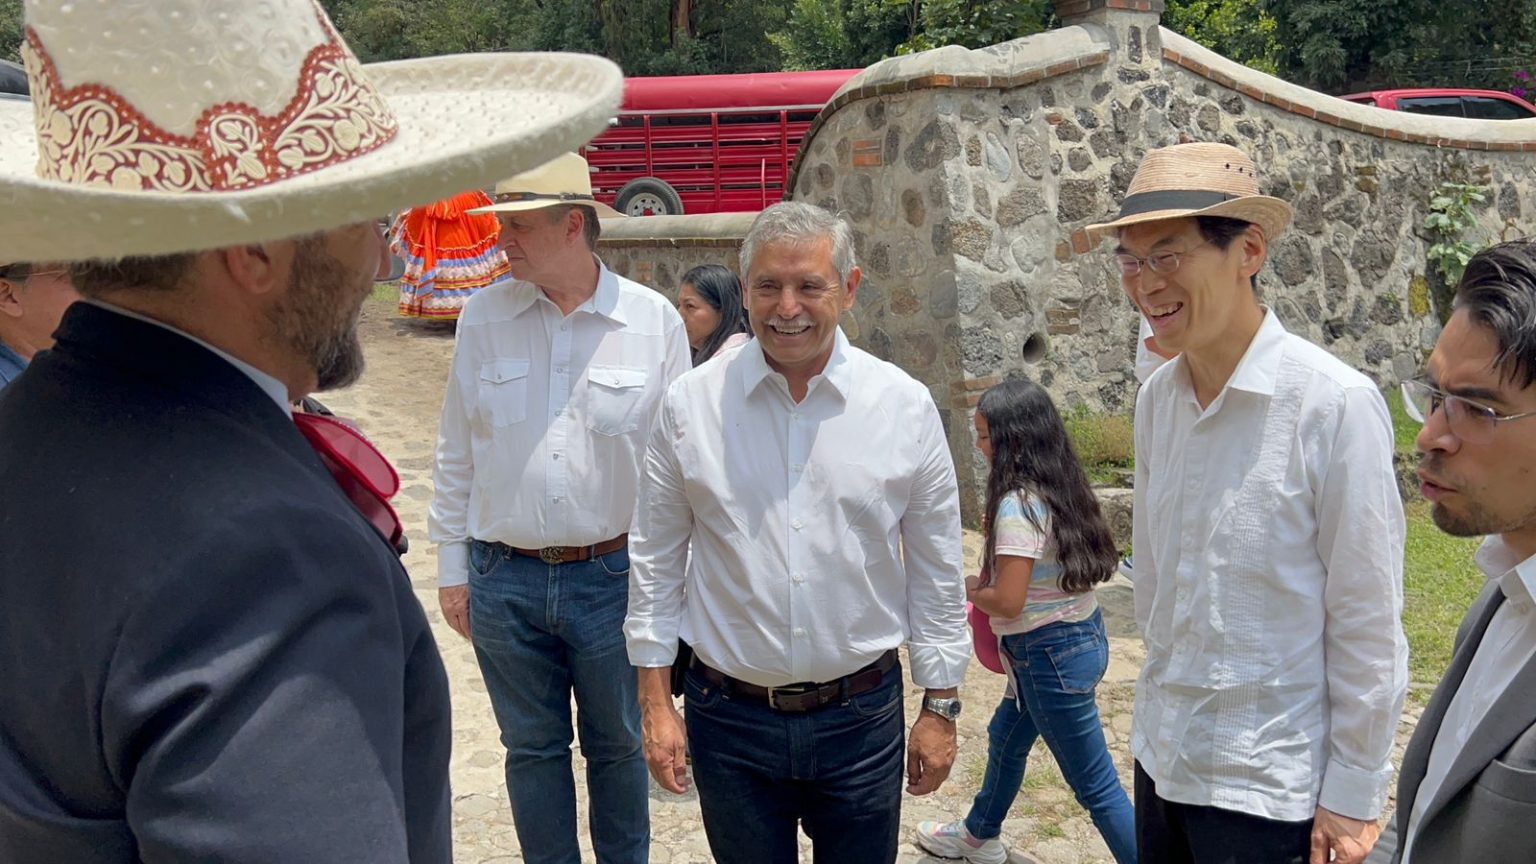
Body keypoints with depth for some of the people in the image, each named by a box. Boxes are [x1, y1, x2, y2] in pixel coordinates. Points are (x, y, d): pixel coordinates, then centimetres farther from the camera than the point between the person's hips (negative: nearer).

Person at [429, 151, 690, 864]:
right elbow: (456, 453, 5)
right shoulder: (483, 316, -1)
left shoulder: (654, 321, -6)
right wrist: (452, 565, 6)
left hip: (613, 574, -1)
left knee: (618, 745, 16)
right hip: (504, 578, 2)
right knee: (532, 748, 16)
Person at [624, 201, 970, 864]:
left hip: (862, 716, 0)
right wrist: (656, 704, 1)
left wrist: (940, 707, 4)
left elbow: (936, 571, 2)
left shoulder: (905, 405, -4)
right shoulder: (691, 404, -5)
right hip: (729, 717, 0)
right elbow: (656, 561, 1)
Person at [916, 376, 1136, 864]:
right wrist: (989, 588, 9)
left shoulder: (1017, 505, -24)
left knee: (1095, 786, 0)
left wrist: (972, 590, -6)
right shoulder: (1059, 489, 3)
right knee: (1006, 738, 29)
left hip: (1051, 653, -10)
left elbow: (1008, 601, -25)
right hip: (1080, 632, 10)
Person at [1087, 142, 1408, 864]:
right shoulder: (1157, 396, -1)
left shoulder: (1335, 405, -19)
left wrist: (1354, 795, -9)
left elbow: (1368, 624, -14)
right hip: (1161, 757, 6)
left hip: (1271, 787, -5)